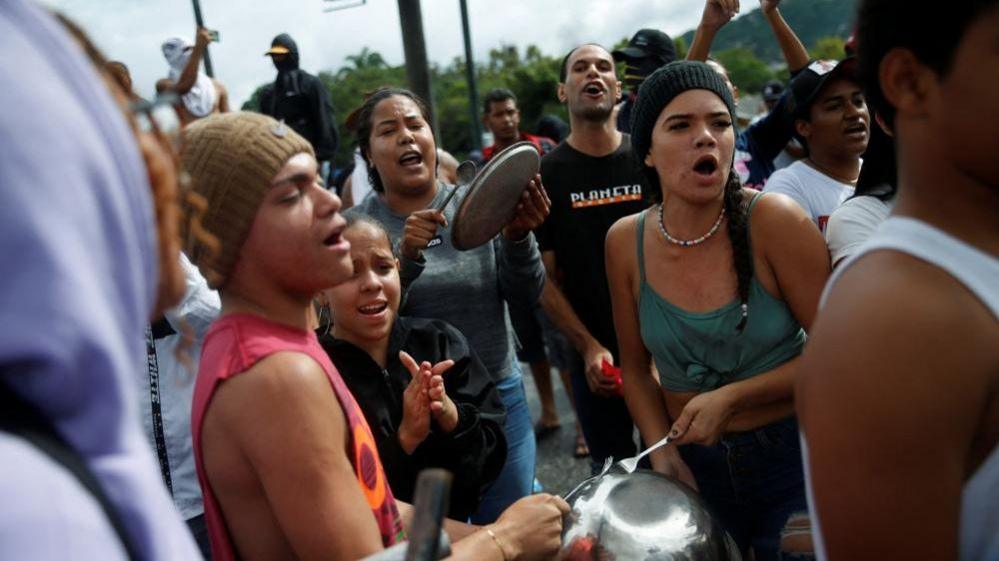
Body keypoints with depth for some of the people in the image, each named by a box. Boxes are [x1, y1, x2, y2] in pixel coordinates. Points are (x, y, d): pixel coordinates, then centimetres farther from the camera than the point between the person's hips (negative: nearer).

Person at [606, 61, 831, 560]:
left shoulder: (773, 220, -19)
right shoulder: (626, 241, -9)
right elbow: (636, 367, 3)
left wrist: (731, 397, -19)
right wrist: (664, 456, -8)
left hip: (791, 455, -2)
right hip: (693, 464, 3)